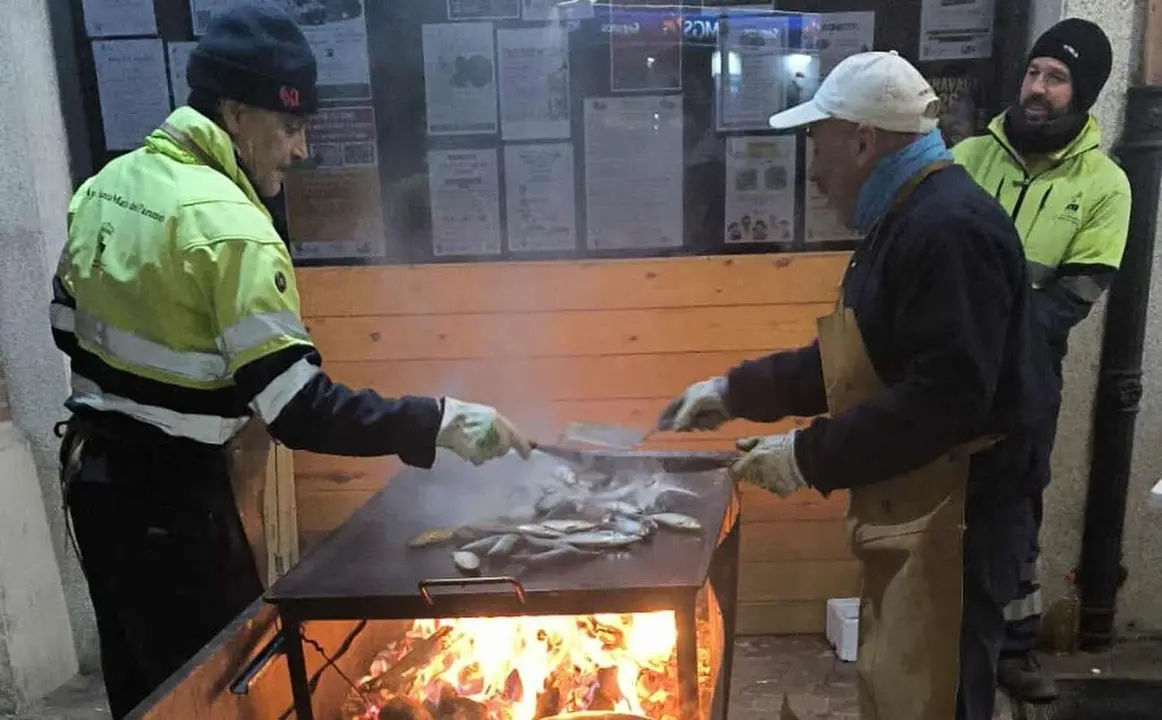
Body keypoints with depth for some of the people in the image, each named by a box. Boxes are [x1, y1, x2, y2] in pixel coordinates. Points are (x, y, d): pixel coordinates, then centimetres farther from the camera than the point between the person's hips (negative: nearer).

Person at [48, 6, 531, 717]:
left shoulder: (108, 183, 4)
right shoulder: (230, 226, -24)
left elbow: (71, 326, 13)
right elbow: (300, 410, -28)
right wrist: (441, 422, -24)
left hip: (94, 470, 9)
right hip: (171, 493, -9)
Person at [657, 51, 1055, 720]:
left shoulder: (950, 227, -21)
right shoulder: (908, 220, 13)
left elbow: (945, 398, -28)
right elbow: (847, 366, 16)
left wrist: (811, 456, -22)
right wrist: (734, 391, 12)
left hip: (949, 520, -10)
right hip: (908, 514, 10)